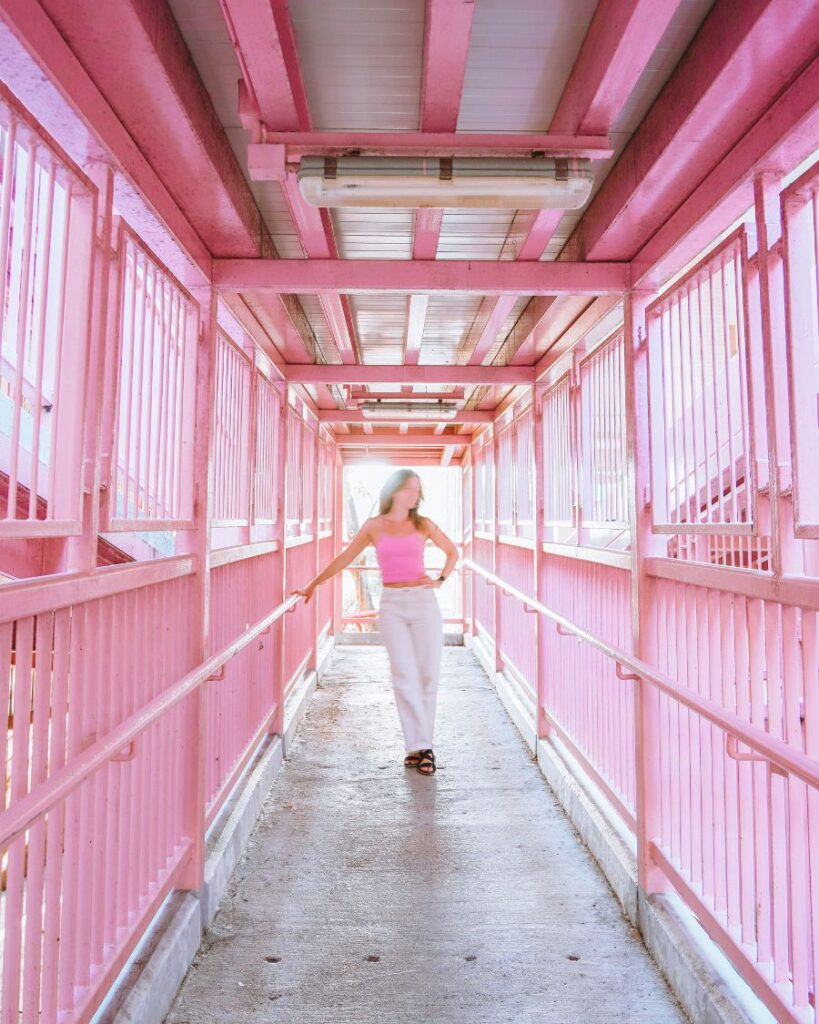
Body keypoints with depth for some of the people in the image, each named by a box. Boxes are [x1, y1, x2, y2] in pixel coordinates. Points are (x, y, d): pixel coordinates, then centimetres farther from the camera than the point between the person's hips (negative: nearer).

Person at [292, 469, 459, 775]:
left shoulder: (423, 525, 7)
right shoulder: (374, 526, 7)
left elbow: (452, 552, 19)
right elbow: (344, 558, 12)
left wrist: (440, 580, 5)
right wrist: (312, 585, 11)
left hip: (423, 601, 1)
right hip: (392, 604, -1)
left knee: (428, 675, 0)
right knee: (405, 675, -7)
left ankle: (420, 744, 14)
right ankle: (420, 745, 2)